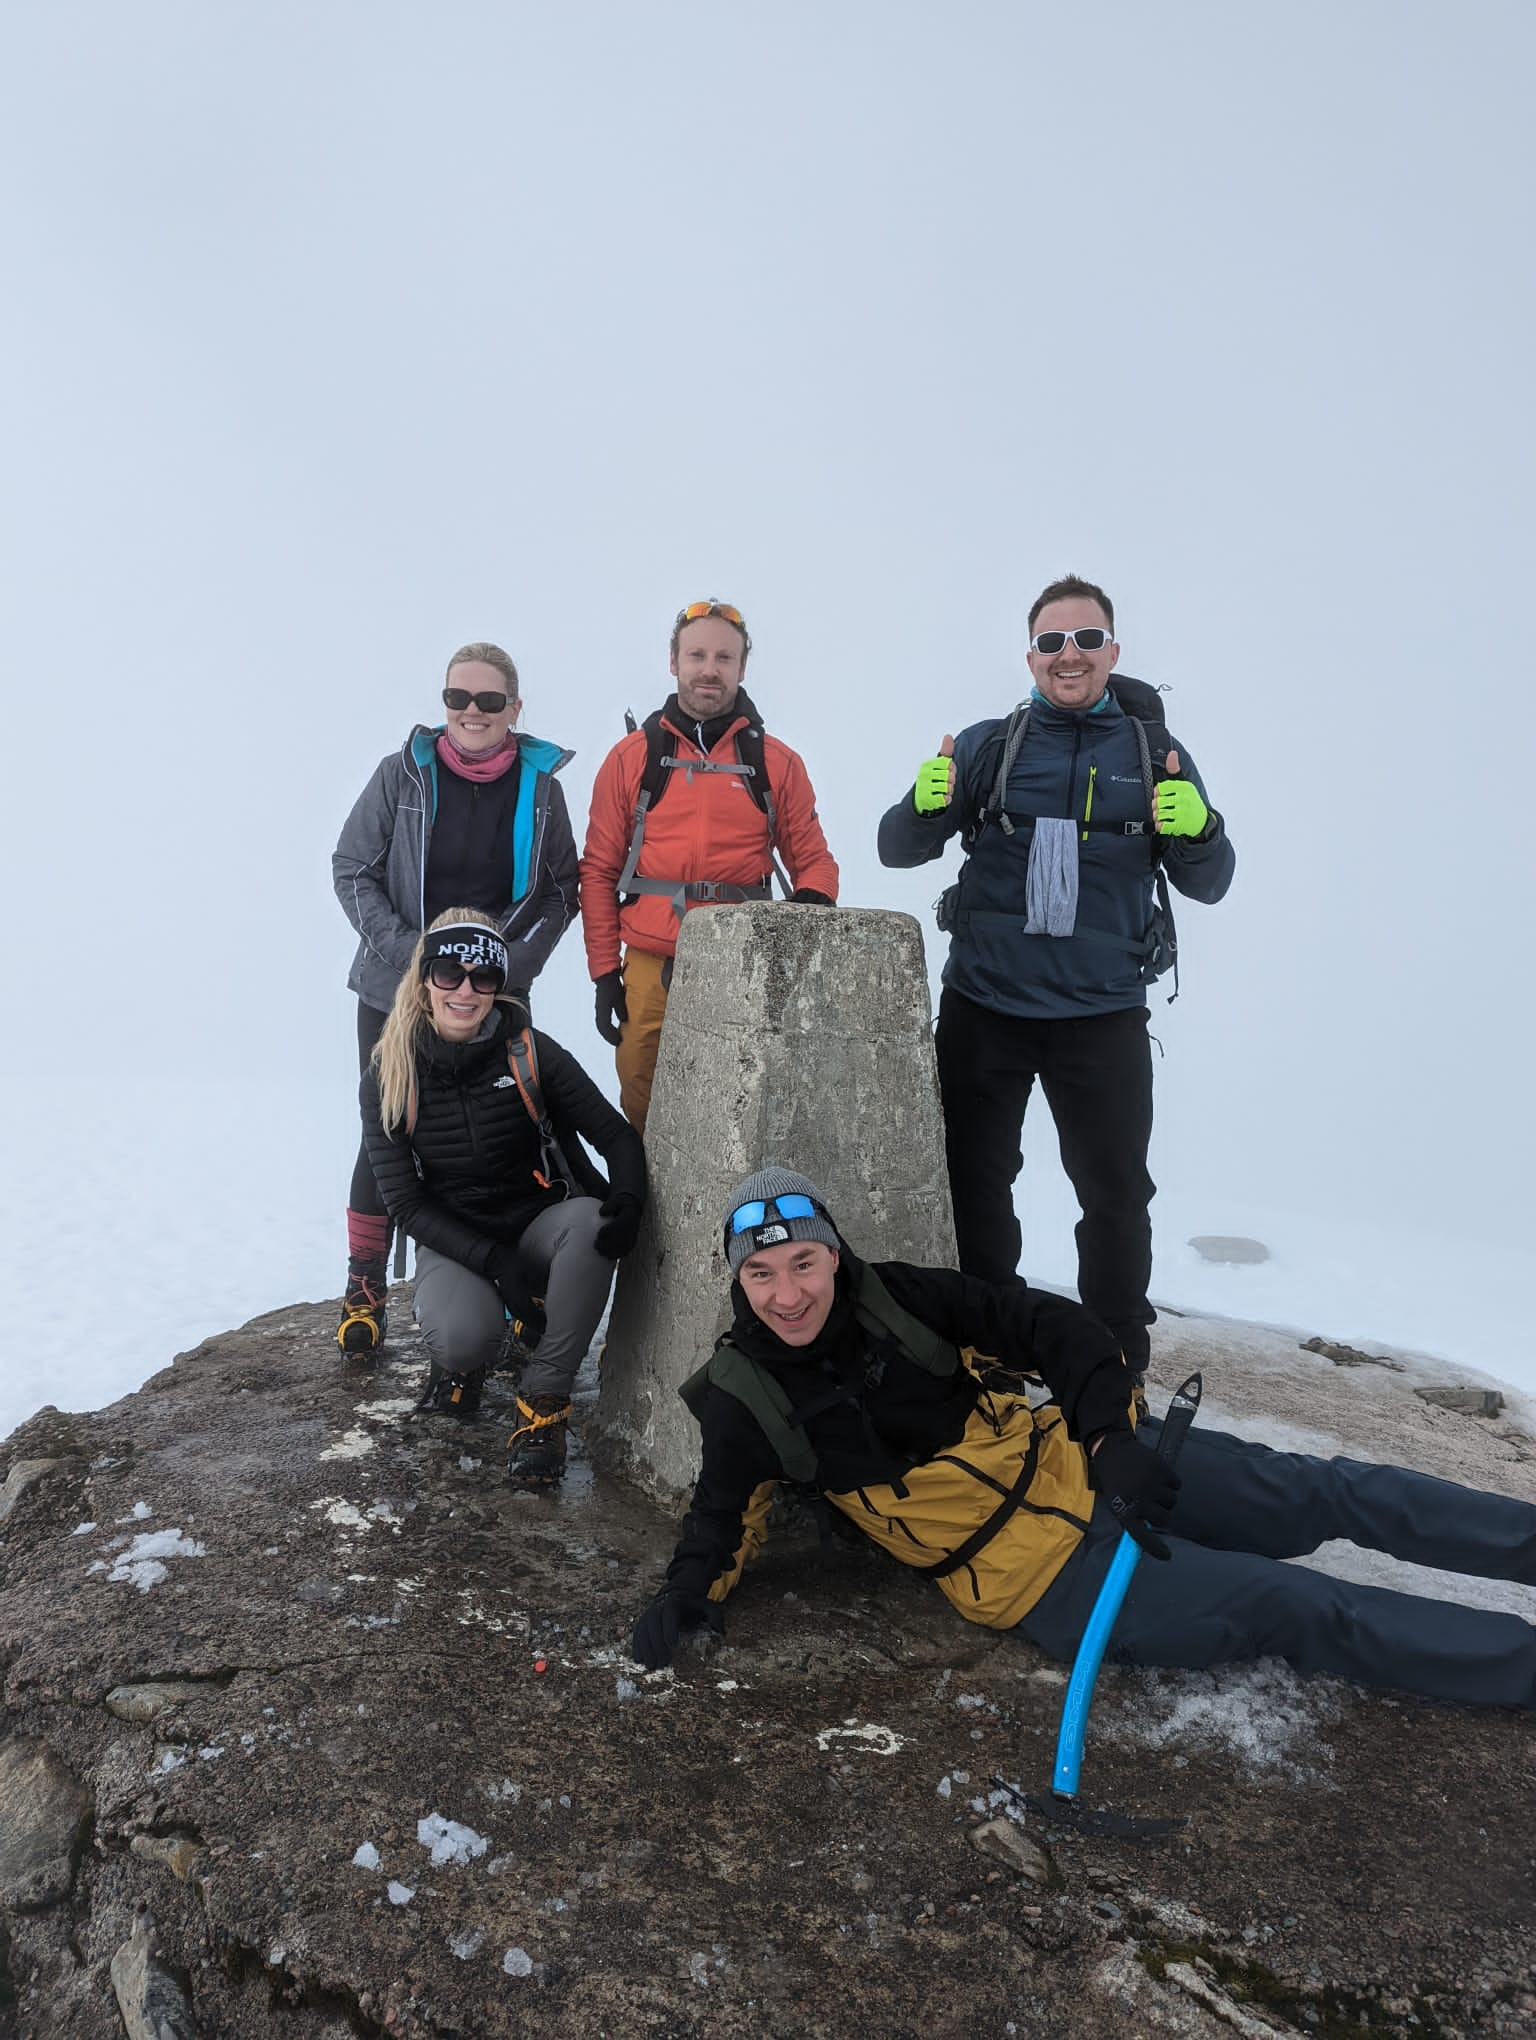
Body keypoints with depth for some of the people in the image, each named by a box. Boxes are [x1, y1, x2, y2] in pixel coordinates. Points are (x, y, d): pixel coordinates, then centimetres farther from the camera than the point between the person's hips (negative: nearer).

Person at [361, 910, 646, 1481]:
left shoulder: (530, 1053, -8)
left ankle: (543, 1400, -17)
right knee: (461, 1337, -34)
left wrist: (628, 1199, -29)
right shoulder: (389, 1075, -7)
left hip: (537, 1226, 1)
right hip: (453, 1242, 0)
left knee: (590, 1222, -35)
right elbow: (405, 1204, -7)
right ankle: (460, 1364, 9)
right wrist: (494, 1261, -21)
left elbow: (615, 1133, -5)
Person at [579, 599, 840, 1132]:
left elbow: (813, 860, 12)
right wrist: (605, 973, 2)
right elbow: (599, 871, 8)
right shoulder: (631, 757, 7)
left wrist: (811, 902, -12)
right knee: (644, 1116, 3)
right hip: (651, 971, 0)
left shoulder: (777, 762, 8)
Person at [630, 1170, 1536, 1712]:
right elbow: (728, 1511, 5)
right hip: (1043, 1571, -3)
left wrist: (1114, 1435, -19)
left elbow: (1049, 1324, -6)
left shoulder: (895, 1297, -8)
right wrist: (688, 1591, -14)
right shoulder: (746, 1395, -10)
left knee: (1326, 1492, 2)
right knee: (1299, 1612, -10)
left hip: (1076, 1458, 3)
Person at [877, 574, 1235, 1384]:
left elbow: (1207, 885, 5)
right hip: (982, 1006, 1)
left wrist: (1198, 832, -17)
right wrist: (923, 807, -20)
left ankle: (1120, 1368, 24)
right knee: (973, 1182, 11)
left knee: (1116, 1195, 6)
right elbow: (899, 849, 3)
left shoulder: (1154, 753, 5)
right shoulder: (989, 745, 4)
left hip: (1103, 1016, 0)